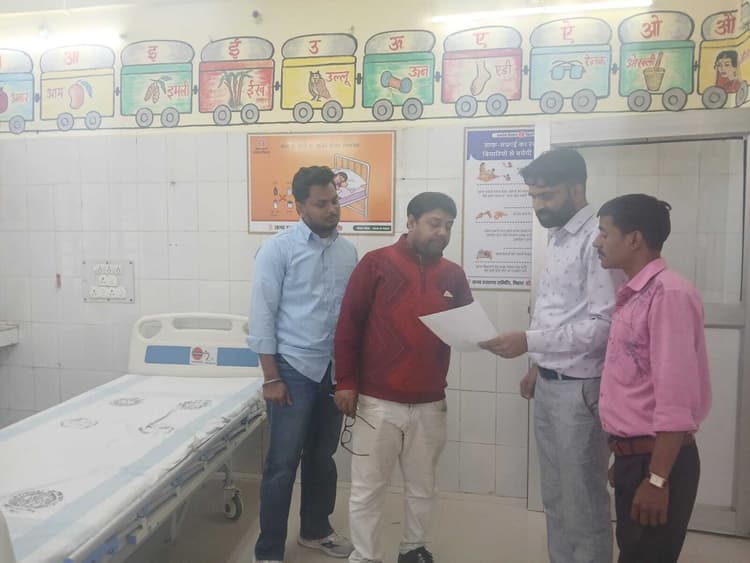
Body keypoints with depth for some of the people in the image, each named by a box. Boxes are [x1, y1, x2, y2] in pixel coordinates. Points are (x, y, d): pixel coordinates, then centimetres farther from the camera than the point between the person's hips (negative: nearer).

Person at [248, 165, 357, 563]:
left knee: (322, 456, 18)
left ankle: (315, 530, 37)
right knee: (283, 462, 2)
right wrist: (271, 377, -12)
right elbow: (262, 315, -10)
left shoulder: (348, 251, 7)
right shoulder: (278, 249, -8)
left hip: (334, 369, 5)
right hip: (294, 368, -5)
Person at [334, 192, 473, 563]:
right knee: (367, 489, 9)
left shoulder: (454, 275, 5)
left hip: (430, 404, 4)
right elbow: (348, 325, -5)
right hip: (376, 402, -3)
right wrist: (346, 382, -8)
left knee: (422, 487, 19)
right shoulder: (376, 264, -6)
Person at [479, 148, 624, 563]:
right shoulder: (557, 238, 11)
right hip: (549, 383, 9)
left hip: (580, 387, -9)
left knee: (583, 501, 7)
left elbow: (603, 325, -23)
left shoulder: (598, 239, -17)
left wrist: (529, 342, -25)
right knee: (554, 497, 20)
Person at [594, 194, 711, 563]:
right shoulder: (631, 296, 11)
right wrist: (623, 457, 18)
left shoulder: (668, 293, -18)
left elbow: (676, 397, -22)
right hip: (633, 455, 8)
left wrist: (657, 478, -21)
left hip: (657, 459, -8)